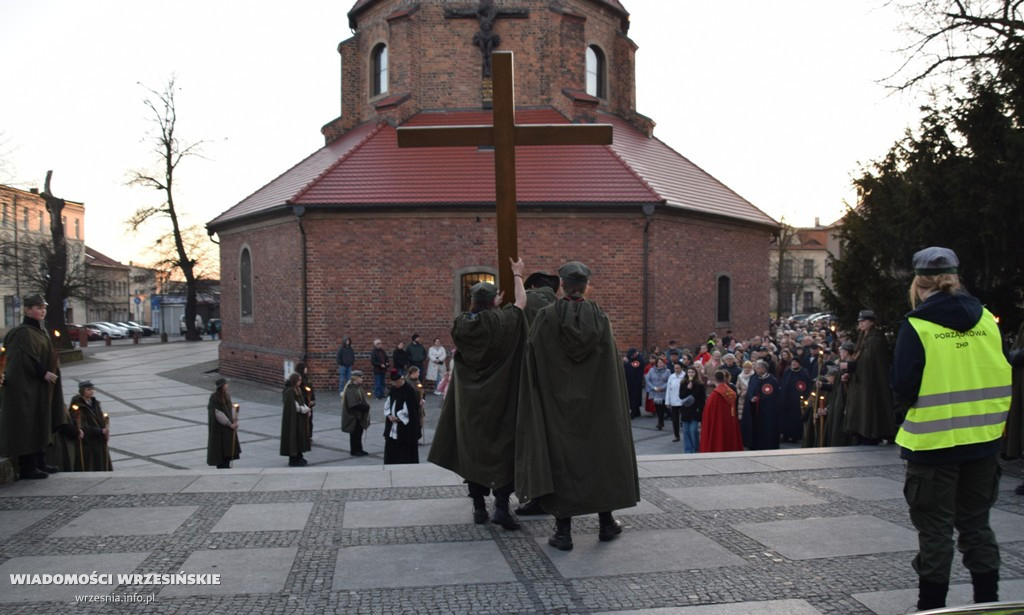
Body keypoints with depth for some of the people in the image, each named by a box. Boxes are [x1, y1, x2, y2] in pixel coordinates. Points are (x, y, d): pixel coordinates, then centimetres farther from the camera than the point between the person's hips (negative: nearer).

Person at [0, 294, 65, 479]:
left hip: (41, 389, 9)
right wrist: (43, 373, -20)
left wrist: (51, 372, 10)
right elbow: (24, 360, -22)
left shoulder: (40, 330, 13)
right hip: (27, 388, -9)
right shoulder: (23, 333, -14)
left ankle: (39, 463, 20)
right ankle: (26, 467, 1)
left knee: (41, 426, 13)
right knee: (28, 426, -5)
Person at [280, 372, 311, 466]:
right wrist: (305, 409, -12)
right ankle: (293, 459, 7)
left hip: (299, 419, 9)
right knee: (294, 437, -2)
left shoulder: (297, 390, 11)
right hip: (293, 419, -9)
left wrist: (306, 409, -3)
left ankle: (299, 457, 24)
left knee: (300, 437, 14)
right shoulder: (289, 391, -19)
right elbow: (295, 406, -21)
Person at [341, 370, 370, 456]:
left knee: (359, 432, 15)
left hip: (359, 415, 9)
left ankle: (359, 449, 24)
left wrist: (365, 406, -2)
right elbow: (354, 404, -24)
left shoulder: (358, 387, 10)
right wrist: (366, 407, -19)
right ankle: (354, 451, 11)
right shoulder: (350, 389, -20)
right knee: (354, 433, 1)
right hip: (353, 416, -9)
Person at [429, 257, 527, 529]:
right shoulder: (500, 321, -13)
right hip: (499, 399, -4)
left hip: (470, 399, 4)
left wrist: (492, 305, 32)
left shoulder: (462, 324, -3)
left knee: (472, 448, 12)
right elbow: (521, 302, 5)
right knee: (502, 447, 2)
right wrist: (517, 276, 20)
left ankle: (479, 507, 16)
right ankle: (501, 506, -7)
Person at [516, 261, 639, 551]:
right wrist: (611, 403, 10)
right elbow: (613, 367, 0)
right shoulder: (600, 318, -3)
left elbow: (532, 367, -6)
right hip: (596, 404, 2)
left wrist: (538, 404, 3)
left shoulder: (545, 318, -8)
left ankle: (563, 531, 6)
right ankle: (606, 523, 26)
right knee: (600, 455, 15)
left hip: (557, 404, -2)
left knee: (560, 459, 5)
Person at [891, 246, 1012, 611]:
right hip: (983, 440, 5)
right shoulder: (986, 320, 2)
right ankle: (988, 600, 26)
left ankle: (932, 604, 14)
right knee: (976, 523, 18)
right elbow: (1002, 378, 7)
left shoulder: (917, 325, -13)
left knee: (935, 529, 6)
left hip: (934, 441, -5)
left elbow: (904, 388, -15)